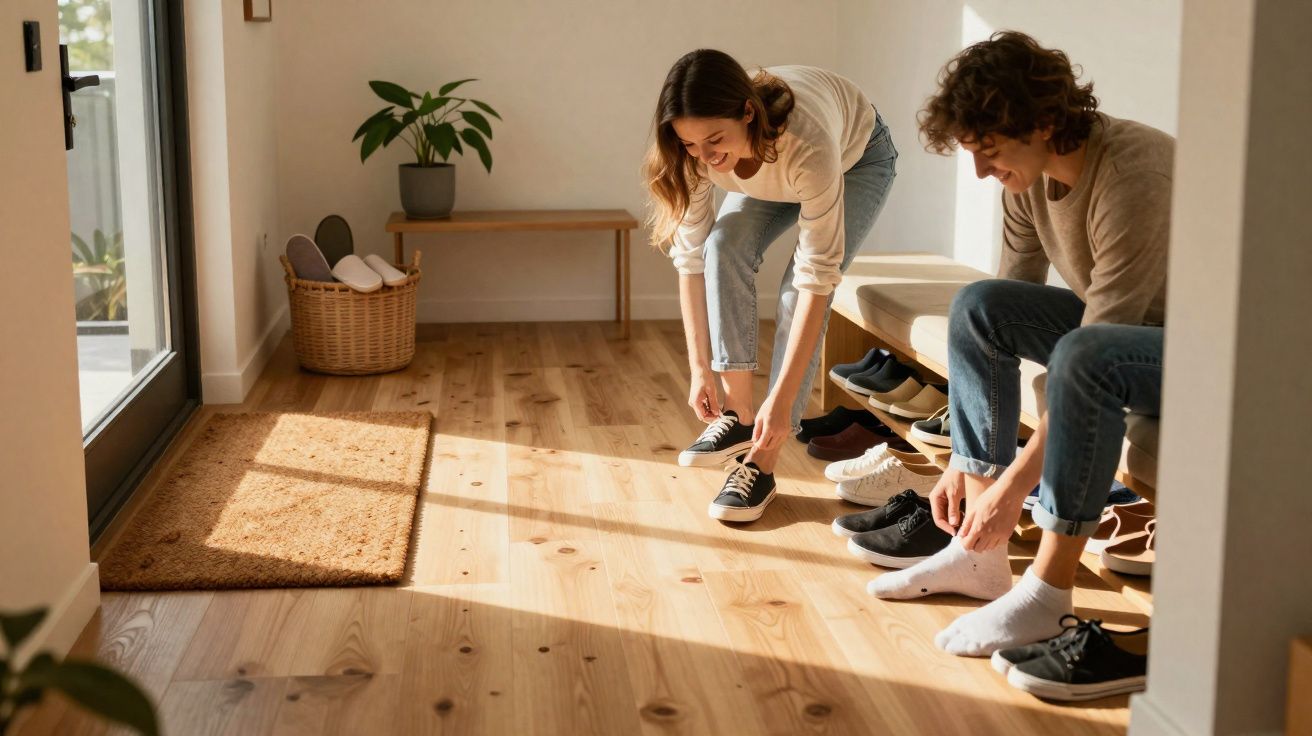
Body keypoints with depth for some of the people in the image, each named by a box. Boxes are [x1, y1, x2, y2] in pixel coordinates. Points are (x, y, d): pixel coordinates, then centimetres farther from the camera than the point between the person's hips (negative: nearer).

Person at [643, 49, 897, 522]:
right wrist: (701, 368, -25)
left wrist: (781, 400, -43)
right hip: (771, 175, 4)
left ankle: (762, 465, -17)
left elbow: (818, 275, -43)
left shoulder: (806, 141, -45)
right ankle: (739, 415, -17)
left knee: (798, 289, -23)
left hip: (857, 158, -4)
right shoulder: (697, 150, -32)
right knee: (725, 245, -24)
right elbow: (691, 256, -23)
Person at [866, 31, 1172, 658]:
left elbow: (1086, 355, -30)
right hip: (1126, 328, 8)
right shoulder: (1028, 177, -3)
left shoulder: (1132, 177, -28)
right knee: (978, 307, -8)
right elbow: (1007, 317, 1)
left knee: (1083, 357, -37)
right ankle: (979, 557, -7)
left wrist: (1016, 481, -27)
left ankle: (1047, 594, -24)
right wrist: (963, 464, -2)